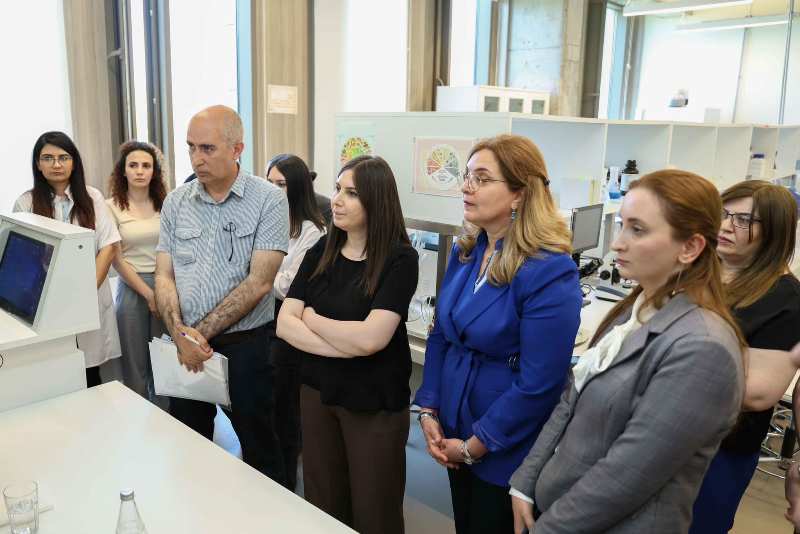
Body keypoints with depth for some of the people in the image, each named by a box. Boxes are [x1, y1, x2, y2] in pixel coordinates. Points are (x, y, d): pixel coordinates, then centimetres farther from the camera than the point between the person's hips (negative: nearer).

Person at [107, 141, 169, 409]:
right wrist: (148, 293, -9)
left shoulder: (165, 203, 4)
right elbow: (117, 259, -4)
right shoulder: (112, 207, -2)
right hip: (131, 288, -2)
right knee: (135, 362, 6)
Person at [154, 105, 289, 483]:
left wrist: (201, 333, -14)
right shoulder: (176, 203, 5)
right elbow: (164, 275, 3)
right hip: (185, 345, 4)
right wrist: (179, 334, -13)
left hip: (246, 343, -4)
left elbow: (258, 282, -15)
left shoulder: (268, 200, -9)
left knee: (259, 451, 11)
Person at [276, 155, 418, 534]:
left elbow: (369, 338, -24)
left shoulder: (399, 259, -15)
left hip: (375, 403, -4)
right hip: (317, 391, 5)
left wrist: (312, 318, -9)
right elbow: (284, 324, -5)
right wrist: (344, 347, -18)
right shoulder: (320, 252, 1)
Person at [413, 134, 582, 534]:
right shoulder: (465, 251, 0)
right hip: (454, 432, 7)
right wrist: (428, 411, -1)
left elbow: (538, 385, -22)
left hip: (506, 454, -6)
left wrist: (474, 446, -14)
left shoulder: (550, 272, -22)